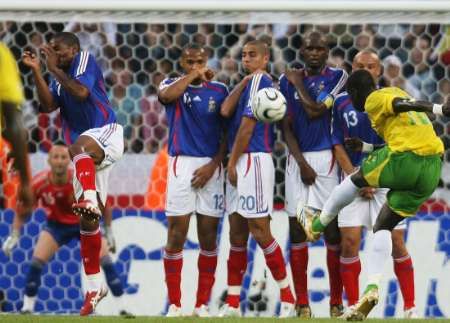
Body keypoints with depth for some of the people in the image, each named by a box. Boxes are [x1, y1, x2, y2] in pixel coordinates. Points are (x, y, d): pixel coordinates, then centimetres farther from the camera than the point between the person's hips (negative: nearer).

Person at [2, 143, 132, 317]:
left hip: (84, 223, -1)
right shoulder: (39, 184, -26)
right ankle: (27, 308, -2)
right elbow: (22, 211, -8)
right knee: (37, 260, -15)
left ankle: (122, 308, -3)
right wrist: (14, 235, -13)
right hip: (56, 224, 1)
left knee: (106, 260, -12)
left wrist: (109, 232, -6)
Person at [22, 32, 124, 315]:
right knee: (87, 219, 5)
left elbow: (82, 92, -19)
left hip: (107, 134, -8)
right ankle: (95, 286, 10)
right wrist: (36, 71, -5)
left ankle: (91, 199, -61)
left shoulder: (86, 61, -3)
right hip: (88, 154, 8)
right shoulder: (61, 78, 16)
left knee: (80, 145, -43)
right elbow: (48, 106, 0)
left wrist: (54, 68, -12)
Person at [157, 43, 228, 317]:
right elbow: (167, 95, -20)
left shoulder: (219, 91, 9)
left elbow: (227, 134, 6)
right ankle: (174, 304, 0)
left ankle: (203, 304, 8)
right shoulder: (173, 85, 6)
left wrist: (213, 165, -6)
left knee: (209, 237, 2)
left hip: (211, 167, 2)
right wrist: (193, 76, -10)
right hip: (182, 164, -2)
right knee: (176, 235, -6)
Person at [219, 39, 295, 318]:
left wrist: (232, 163, -9)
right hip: (241, 164, 9)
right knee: (237, 235, 8)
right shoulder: (252, 82, 20)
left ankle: (288, 298, -4)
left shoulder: (260, 80, -6)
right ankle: (232, 305, 10)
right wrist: (244, 82, 0)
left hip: (253, 160, -9)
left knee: (260, 231, -9)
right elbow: (226, 111, 5)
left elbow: (247, 125, -11)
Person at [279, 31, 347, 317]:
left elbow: (315, 111, -12)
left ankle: (336, 303, 2)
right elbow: (287, 127, 6)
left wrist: (299, 84, -1)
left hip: (327, 158, -3)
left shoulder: (337, 77, 0)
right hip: (298, 159, 3)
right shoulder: (288, 80, 9)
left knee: (333, 231, -4)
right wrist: (301, 163, -4)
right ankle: (302, 304, 6)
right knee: (297, 231, 1)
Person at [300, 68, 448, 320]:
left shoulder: (375, 100, 1)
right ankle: (373, 288, 0)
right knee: (384, 227, 13)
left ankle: (317, 225, 39)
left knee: (356, 180, 22)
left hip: (404, 159, -7)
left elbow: (404, 105, -15)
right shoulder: (396, 93, 26)